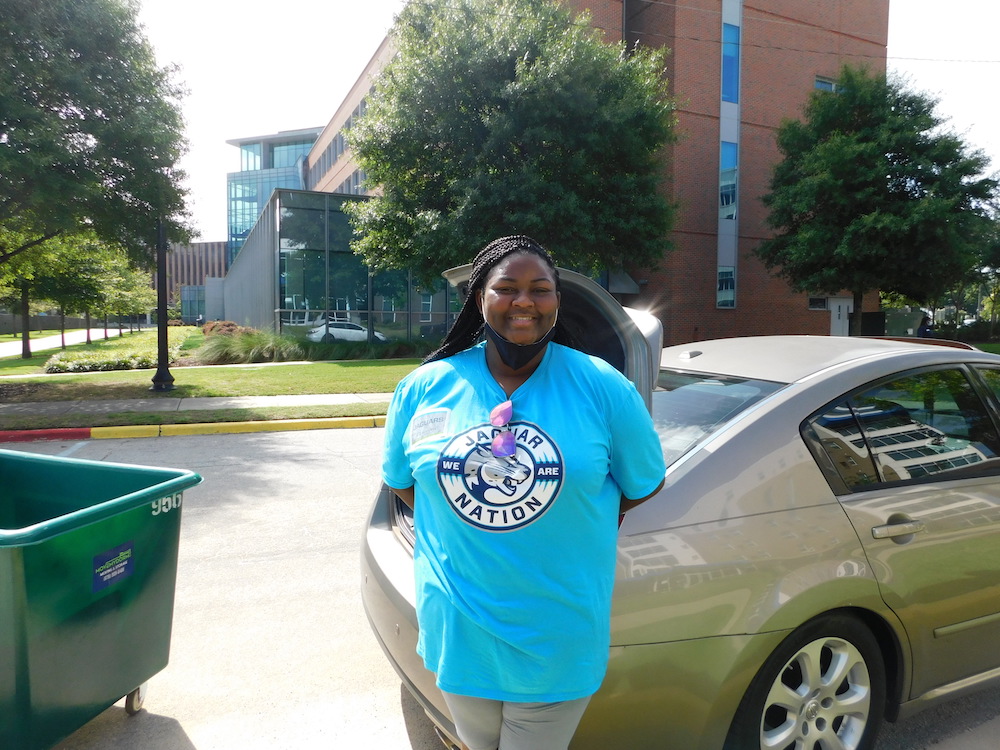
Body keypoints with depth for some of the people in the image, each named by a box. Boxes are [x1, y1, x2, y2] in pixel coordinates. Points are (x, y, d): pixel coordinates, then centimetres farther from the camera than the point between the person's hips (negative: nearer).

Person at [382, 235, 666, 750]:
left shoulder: (603, 388, -10)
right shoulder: (424, 388, -6)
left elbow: (645, 485, 1)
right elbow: (399, 480, 9)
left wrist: (572, 522, 1)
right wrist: (463, 525, 1)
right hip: (458, 635, 2)